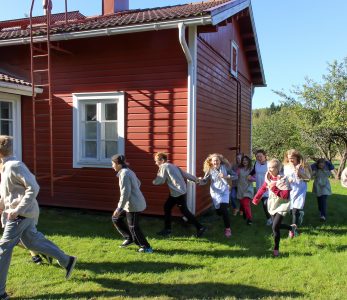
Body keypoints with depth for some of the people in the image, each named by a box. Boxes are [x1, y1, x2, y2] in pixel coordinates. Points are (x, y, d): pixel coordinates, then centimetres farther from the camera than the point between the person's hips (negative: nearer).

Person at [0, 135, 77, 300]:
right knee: (31, 241, 18)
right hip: (22, 214, 10)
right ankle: (67, 261, 27)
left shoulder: (14, 166, -19)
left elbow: (33, 188, -26)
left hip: (21, 215, -10)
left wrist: (17, 210, -25)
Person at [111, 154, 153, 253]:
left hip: (134, 205, -10)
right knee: (116, 218, 17)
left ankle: (146, 247, 12)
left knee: (133, 227, 0)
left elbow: (125, 193, -24)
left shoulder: (124, 174, -20)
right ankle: (129, 238, 24)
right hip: (130, 203, 10)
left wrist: (119, 208, -19)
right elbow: (138, 183, 23)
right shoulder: (128, 171, 9)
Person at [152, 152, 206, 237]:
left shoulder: (163, 167, -9)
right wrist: (195, 179, 22)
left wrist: (154, 181, 13)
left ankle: (200, 227, 4)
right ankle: (167, 229, 21)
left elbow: (160, 181, -8)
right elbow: (185, 174, 16)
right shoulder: (172, 166, 16)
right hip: (181, 191, 10)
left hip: (178, 193, -10)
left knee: (184, 211, -2)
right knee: (167, 207, 14)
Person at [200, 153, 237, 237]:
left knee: (224, 209, -17)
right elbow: (205, 181, -8)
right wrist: (200, 180, -31)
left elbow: (235, 176, -4)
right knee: (218, 211, 5)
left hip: (224, 191, -1)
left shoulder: (225, 167, -5)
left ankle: (227, 228, -3)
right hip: (215, 192, 1)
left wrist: (226, 177, -19)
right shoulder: (210, 170, -5)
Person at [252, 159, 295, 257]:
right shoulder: (268, 178, -2)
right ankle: (292, 227, 45)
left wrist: (274, 188, -30)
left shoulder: (283, 180, -21)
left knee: (275, 227, -12)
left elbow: (286, 195, -27)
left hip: (281, 206, -7)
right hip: (272, 205, 7)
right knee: (276, 225, 16)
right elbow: (262, 189, 10)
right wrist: (255, 200, 15)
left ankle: (276, 249, 5)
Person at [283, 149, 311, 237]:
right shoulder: (286, 166, 5)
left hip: (300, 191, -3)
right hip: (290, 191, 4)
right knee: (291, 210, 5)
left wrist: (299, 174, -17)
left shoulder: (302, 166, -5)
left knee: (296, 210, -12)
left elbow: (308, 178, -2)